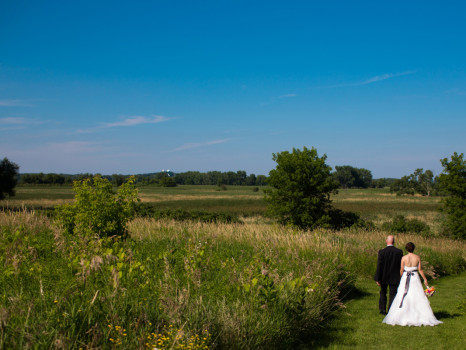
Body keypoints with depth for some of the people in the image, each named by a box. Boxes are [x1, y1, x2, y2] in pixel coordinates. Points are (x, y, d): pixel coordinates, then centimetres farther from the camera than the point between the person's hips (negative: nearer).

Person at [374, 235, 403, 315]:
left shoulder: (382, 252, -14)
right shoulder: (399, 252, -9)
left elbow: (379, 266, -14)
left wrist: (377, 279, -8)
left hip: (384, 277, 0)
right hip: (394, 277, 0)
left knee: (383, 293, 20)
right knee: (392, 294, 8)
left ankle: (382, 310, 25)